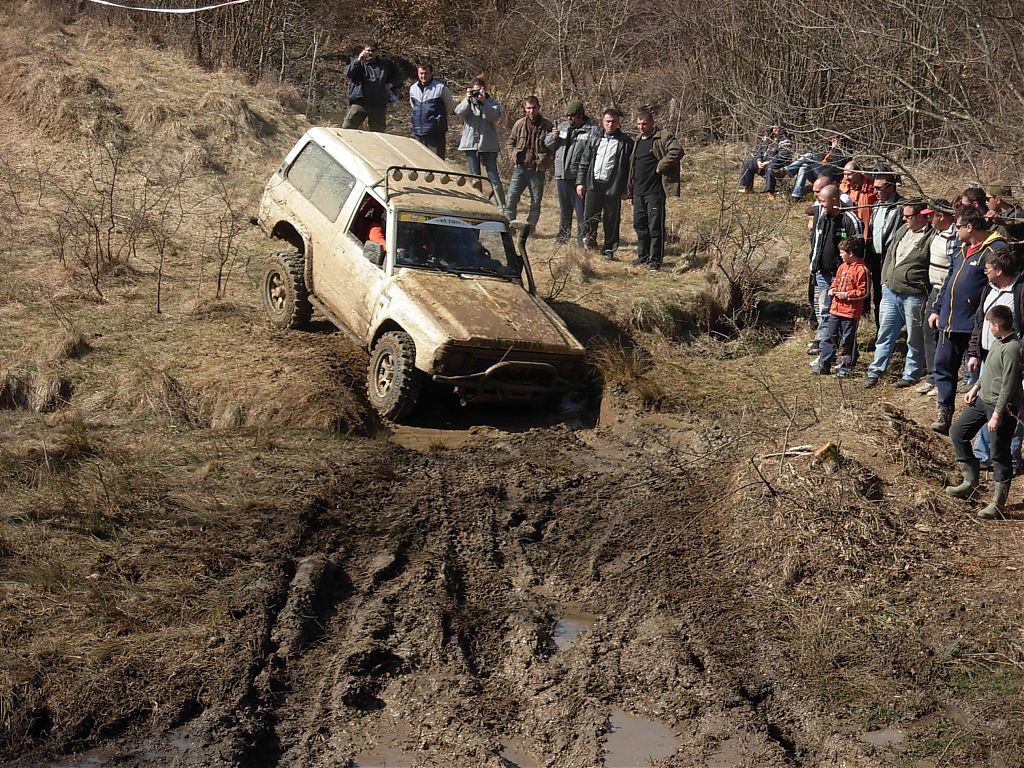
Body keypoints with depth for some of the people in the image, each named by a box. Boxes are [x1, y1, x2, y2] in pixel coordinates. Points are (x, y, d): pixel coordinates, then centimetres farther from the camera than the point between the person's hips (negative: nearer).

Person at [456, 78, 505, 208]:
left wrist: (483, 102, -20)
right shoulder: (468, 102, 10)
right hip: (470, 144, 2)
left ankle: (502, 206, -5)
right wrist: (467, 99, -21)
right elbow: (458, 112, -8)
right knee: (475, 178, 7)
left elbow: (495, 116, -12)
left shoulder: (492, 102, 6)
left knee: (494, 177, -6)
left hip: (488, 145, -2)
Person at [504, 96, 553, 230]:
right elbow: (511, 142, 16)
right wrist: (515, 157, 5)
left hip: (538, 170, -1)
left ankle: (530, 227, 15)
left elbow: (552, 148, 2)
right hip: (520, 168, 2)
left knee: (536, 201, 5)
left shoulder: (546, 125, -4)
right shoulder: (520, 124, 3)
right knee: (512, 198, -4)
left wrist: (544, 163, -6)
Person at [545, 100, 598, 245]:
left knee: (581, 209, -5)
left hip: (580, 177, -6)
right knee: (564, 209, 17)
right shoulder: (562, 127, 14)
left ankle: (582, 238, 0)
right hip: (562, 175, 6)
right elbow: (547, 144, 21)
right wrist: (553, 137, -3)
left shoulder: (592, 129, -6)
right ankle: (563, 235, 28)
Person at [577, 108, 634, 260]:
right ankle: (590, 237, 21)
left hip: (613, 186, -2)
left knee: (611, 220, 2)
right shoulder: (595, 139, 11)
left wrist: (626, 189, -5)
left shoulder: (626, 142, 1)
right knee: (590, 215, -5)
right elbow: (584, 162, 13)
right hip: (593, 184, 2)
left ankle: (609, 249, 13)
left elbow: (629, 167, -1)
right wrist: (580, 182, 6)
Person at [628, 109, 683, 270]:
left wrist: (660, 167, -16)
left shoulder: (663, 137, -5)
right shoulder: (638, 141, 19)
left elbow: (677, 151, -22)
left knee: (655, 226, -4)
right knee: (639, 225, 12)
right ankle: (643, 255, 23)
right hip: (638, 192, 8)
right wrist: (630, 191, 20)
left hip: (655, 191, -8)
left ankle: (655, 259, 1)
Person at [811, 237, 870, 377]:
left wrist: (846, 295, -17)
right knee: (830, 337, 12)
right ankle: (823, 365, 18)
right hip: (836, 309, 8)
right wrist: (832, 289, 5)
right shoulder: (842, 267, 10)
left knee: (847, 341, 3)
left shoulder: (861, 270, -15)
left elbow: (863, 292, -16)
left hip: (850, 313, -8)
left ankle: (845, 368, 13)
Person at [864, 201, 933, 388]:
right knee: (885, 333, 14)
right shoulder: (902, 230, 10)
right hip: (890, 291, 7)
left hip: (913, 296, -7)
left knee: (914, 339, 7)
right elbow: (889, 255, 20)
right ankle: (874, 372, 23)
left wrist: (925, 290, -16)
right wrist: (885, 280, 14)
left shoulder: (931, 237, -14)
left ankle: (911, 376, 19)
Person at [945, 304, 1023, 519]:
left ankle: (998, 503, 9)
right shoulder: (998, 341, 4)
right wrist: (976, 387, 17)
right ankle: (970, 482, 23)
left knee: (999, 455, -1)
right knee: (957, 432, 14)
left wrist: (997, 415, -23)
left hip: (1002, 406, -10)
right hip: (982, 398, 10)